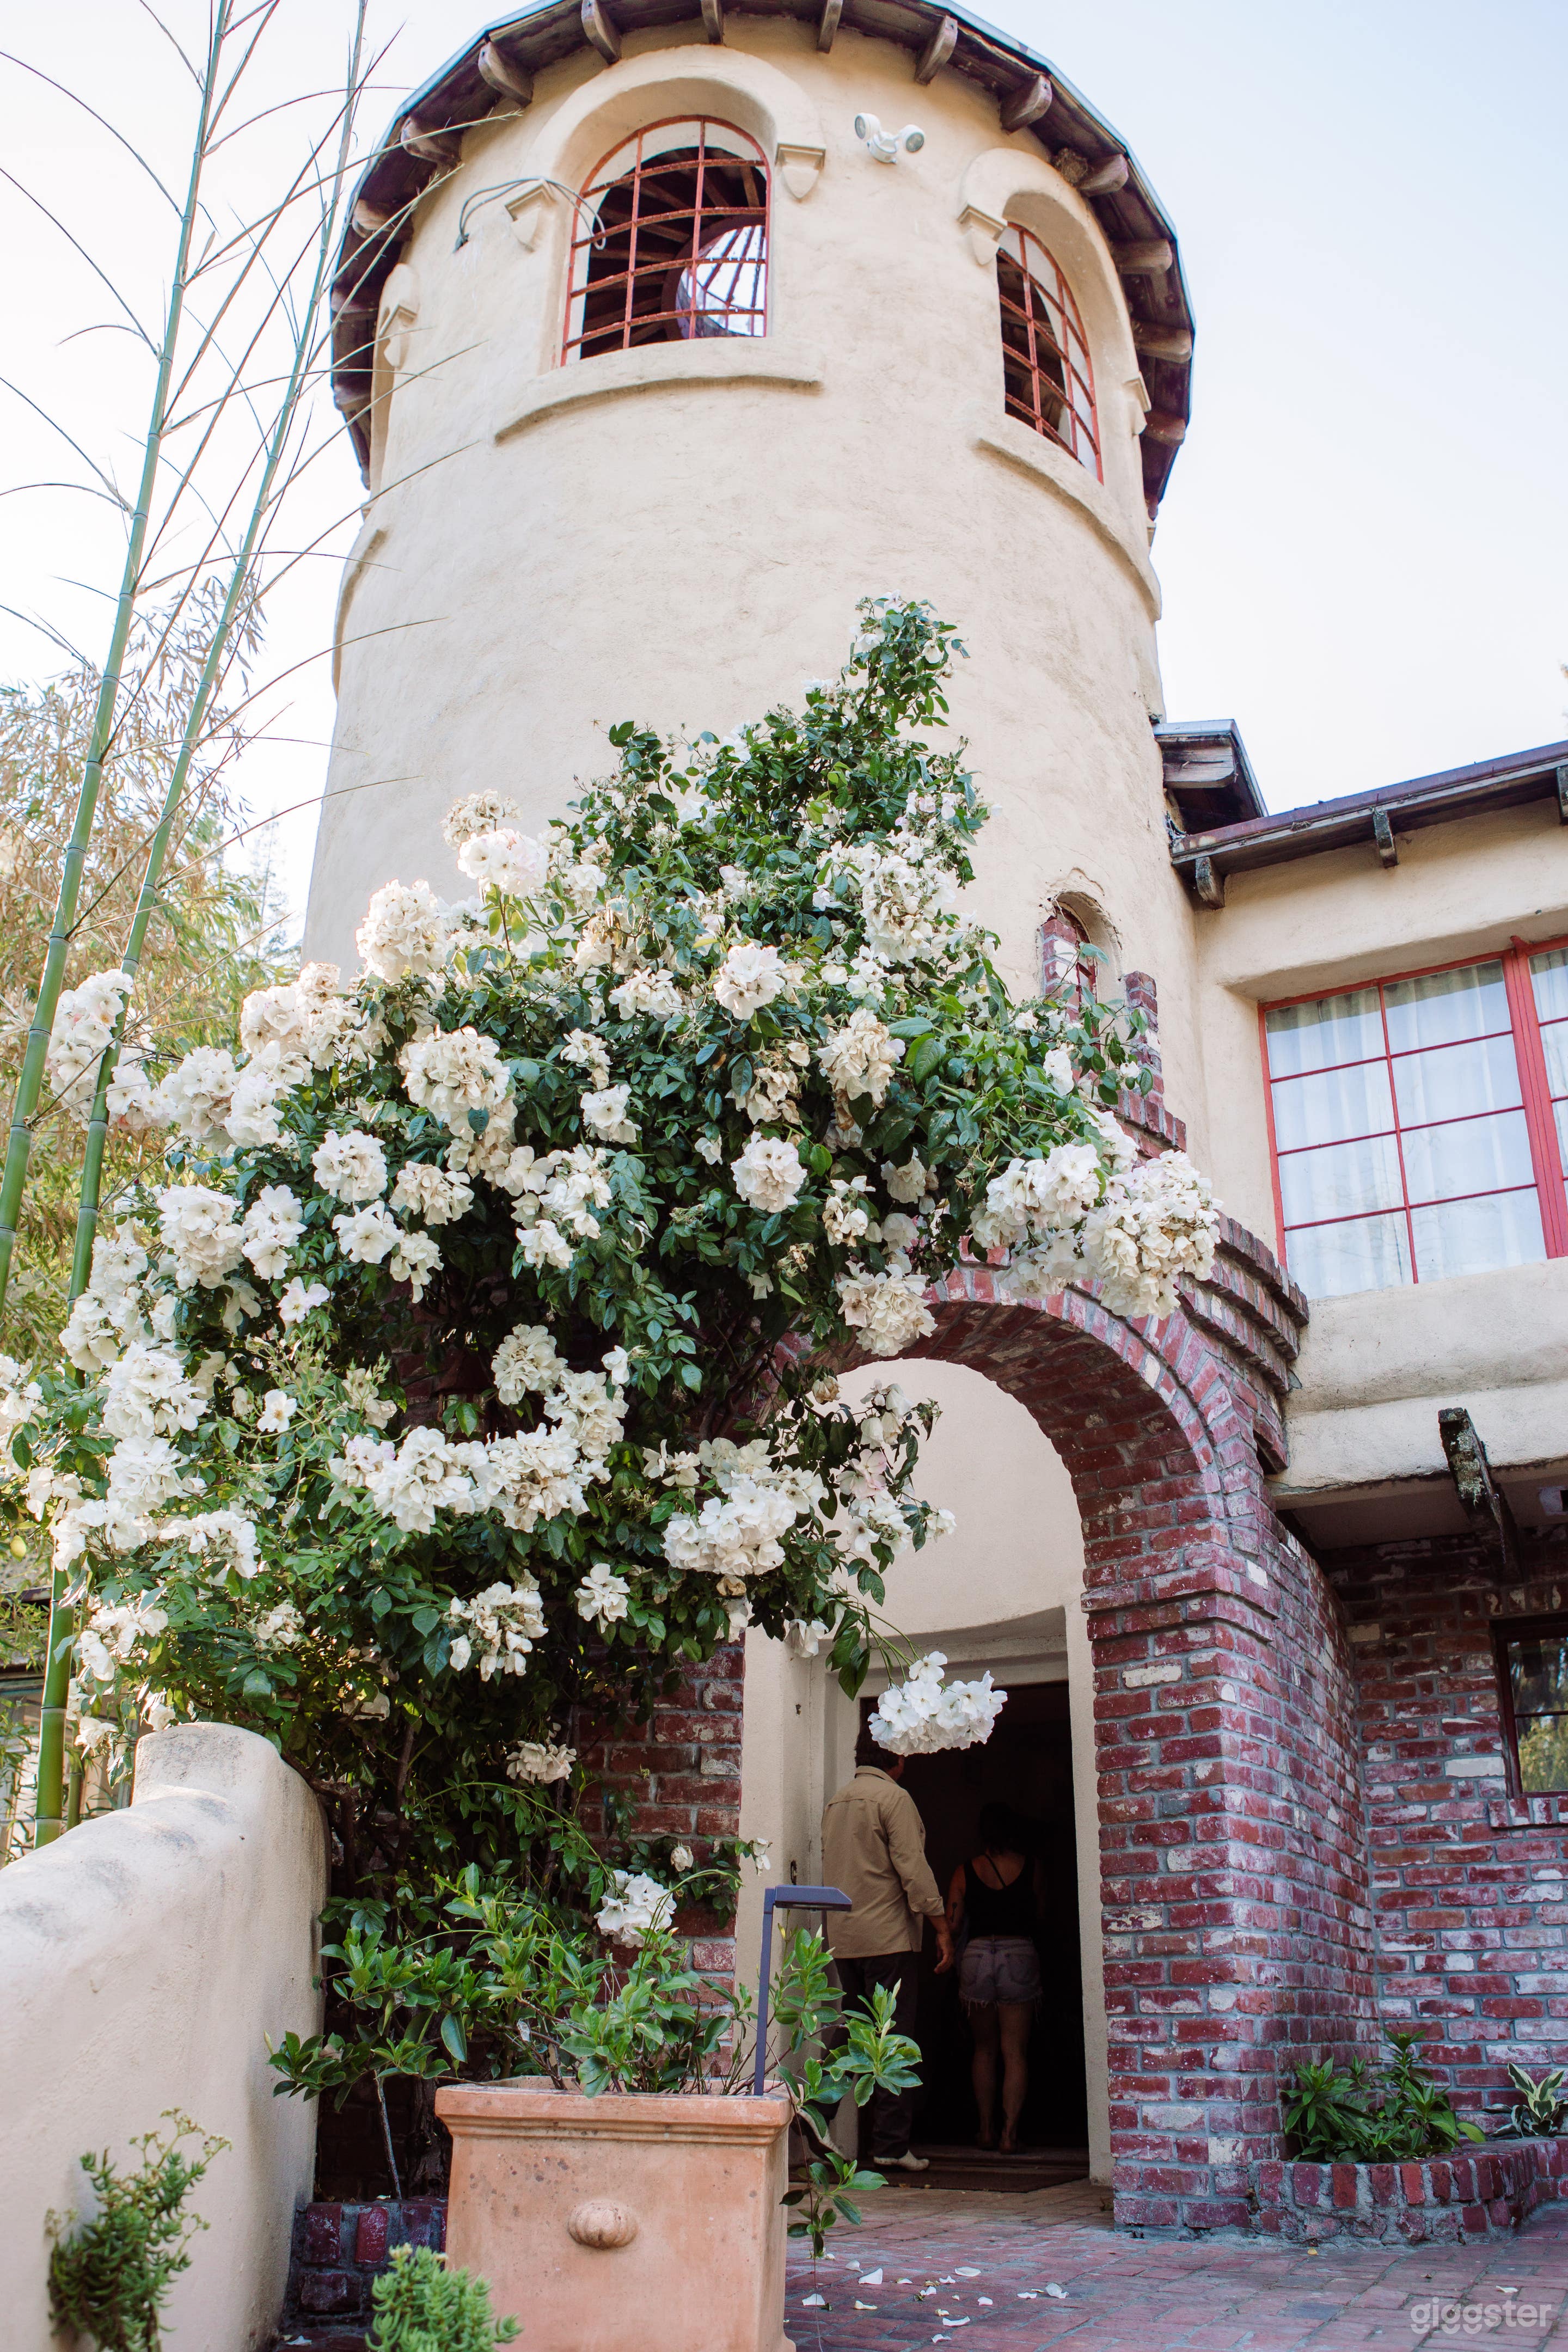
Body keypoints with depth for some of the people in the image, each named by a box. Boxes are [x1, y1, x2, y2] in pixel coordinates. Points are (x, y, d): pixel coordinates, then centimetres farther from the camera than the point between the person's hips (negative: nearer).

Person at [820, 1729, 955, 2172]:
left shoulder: (836, 1802, 15)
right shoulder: (894, 1797, -8)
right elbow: (913, 1870, -14)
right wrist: (942, 1929, -10)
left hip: (843, 1939, 7)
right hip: (889, 1937, -7)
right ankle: (891, 2146, -6)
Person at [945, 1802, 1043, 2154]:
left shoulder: (966, 1871, 2)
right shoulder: (1031, 1868, 1)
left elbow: (952, 1926, 1)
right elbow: (1037, 1919, 10)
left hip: (977, 1956, 1)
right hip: (1020, 1956, -1)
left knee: (985, 2048, 15)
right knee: (1015, 2051, 4)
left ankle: (986, 2129, 16)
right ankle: (1009, 2132, -2)